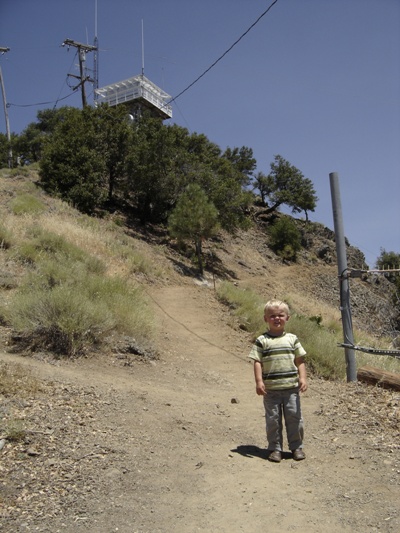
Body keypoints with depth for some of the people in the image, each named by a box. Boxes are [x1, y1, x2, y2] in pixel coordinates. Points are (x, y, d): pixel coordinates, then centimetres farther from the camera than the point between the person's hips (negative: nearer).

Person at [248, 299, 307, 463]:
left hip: (291, 387, 2)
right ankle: (275, 448, 18)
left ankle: (296, 446, 23)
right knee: (273, 419, 6)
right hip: (271, 389, -2)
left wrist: (303, 378, -2)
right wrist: (259, 382, -13)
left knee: (294, 417, 7)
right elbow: (257, 362, -5)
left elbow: (300, 361, 8)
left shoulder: (292, 339, 6)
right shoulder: (262, 341, -2)